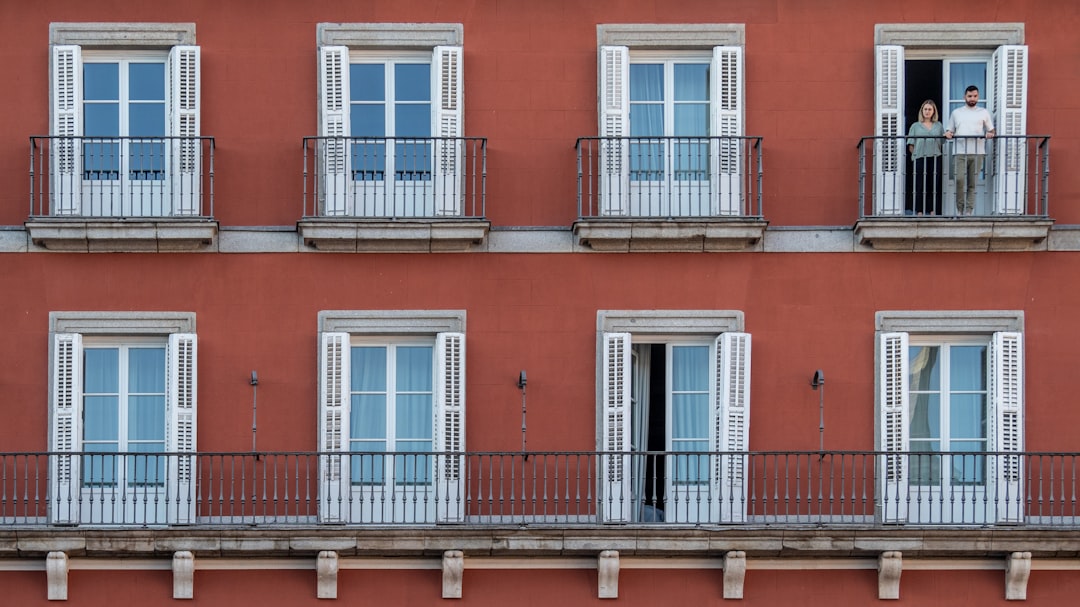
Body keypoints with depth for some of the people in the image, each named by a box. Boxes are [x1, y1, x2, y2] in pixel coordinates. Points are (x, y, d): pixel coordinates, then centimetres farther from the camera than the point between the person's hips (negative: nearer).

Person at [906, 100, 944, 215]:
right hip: (919, 159, -2)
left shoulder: (938, 126, 15)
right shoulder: (915, 126, 10)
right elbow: (911, 146, 7)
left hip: (935, 159, 2)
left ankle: (933, 212, 4)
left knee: (934, 186, 1)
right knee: (920, 187, -4)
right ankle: (919, 212, -1)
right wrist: (916, 154, -3)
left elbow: (943, 143, 14)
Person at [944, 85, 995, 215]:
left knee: (972, 184, -3)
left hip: (977, 152, 0)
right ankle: (960, 209, -7)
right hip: (960, 152, 0)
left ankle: (968, 211, -1)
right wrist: (948, 133, -5)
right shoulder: (956, 113, 17)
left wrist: (990, 134, -7)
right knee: (959, 179, -17)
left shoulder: (983, 112, 15)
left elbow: (991, 130, 16)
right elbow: (950, 130, 19)